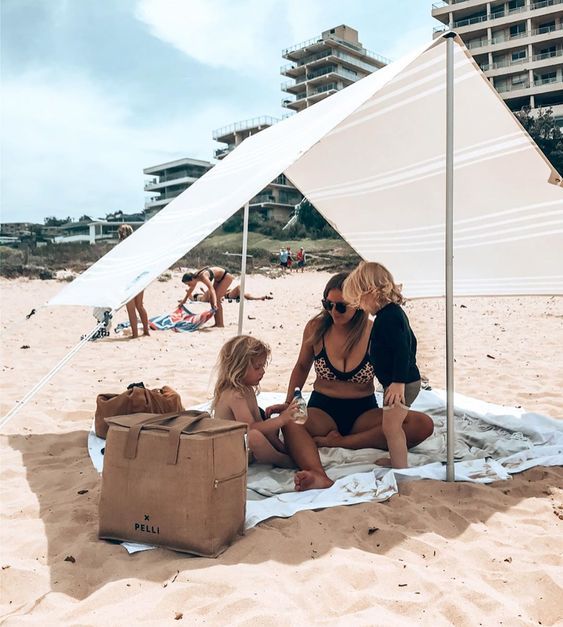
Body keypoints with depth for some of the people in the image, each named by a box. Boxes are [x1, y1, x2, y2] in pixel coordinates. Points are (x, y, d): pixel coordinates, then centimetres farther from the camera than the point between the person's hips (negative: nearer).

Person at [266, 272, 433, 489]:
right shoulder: (316, 328, -3)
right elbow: (302, 367, 13)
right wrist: (289, 402, 2)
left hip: (364, 412, 1)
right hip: (323, 409, 0)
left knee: (424, 424, -25)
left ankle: (338, 441, -28)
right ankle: (319, 477, -58)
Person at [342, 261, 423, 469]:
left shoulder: (388, 317, -21)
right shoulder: (393, 312, 12)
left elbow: (402, 348, -28)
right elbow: (409, 342, 22)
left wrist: (399, 381, -29)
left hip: (401, 383, -11)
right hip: (407, 379, 11)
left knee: (391, 427, -6)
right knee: (394, 426, 22)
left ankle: (400, 470, 0)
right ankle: (397, 460, 37)